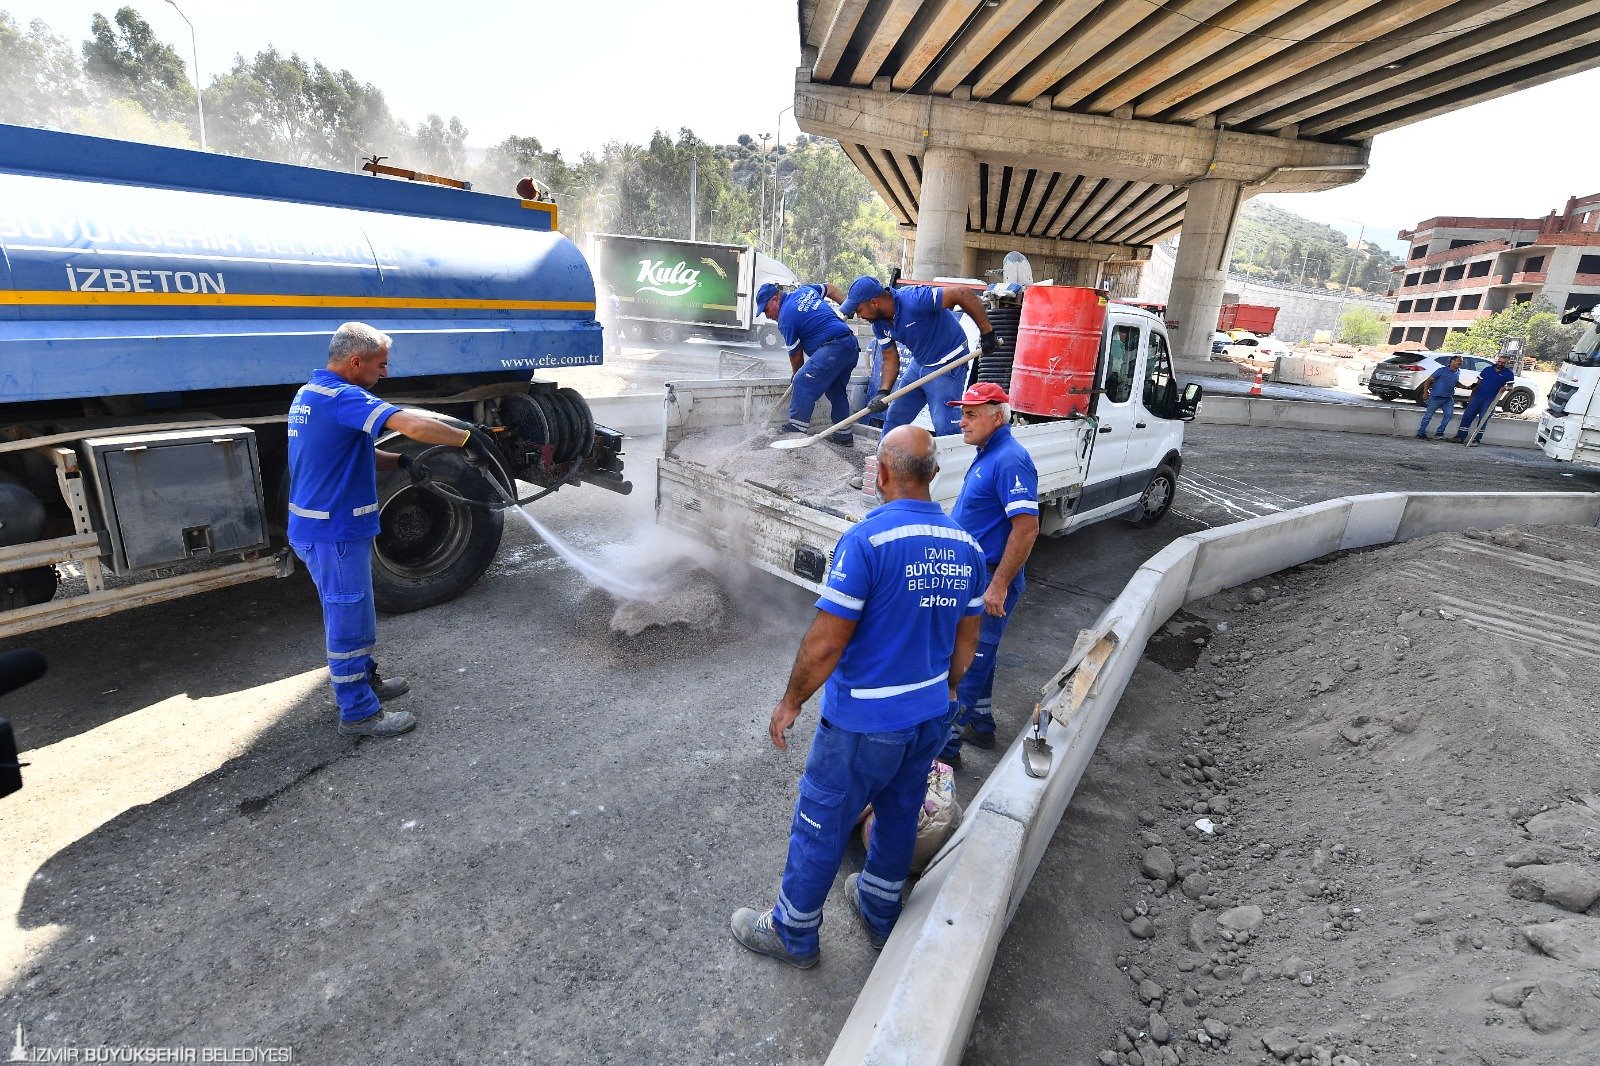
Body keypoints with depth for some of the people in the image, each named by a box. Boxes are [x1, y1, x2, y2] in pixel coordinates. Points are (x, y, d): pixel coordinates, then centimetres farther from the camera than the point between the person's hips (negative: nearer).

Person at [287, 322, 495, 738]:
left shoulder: (309, 393, 12)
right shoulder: (342, 397, -21)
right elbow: (414, 425, -33)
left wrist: (400, 461, 3)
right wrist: (467, 438, -21)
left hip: (313, 527, 10)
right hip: (335, 532, -10)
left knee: (344, 613, 23)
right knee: (350, 620, 1)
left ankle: (364, 679, 40)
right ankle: (359, 713, 13)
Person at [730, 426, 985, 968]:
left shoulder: (866, 540, -23)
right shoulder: (966, 547, -2)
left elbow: (826, 643, -22)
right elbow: (966, 641, 8)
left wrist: (790, 703, -8)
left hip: (865, 723, -6)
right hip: (931, 717, 7)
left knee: (821, 825, 13)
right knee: (900, 816, 25)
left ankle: (793, 934, 33)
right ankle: (880, 912, 47)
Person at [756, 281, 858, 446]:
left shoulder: (785, 318, -6)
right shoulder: (804, 290, 18)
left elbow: (796, 355, 1)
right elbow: (831, 289, 31)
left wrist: (798, 375, 17)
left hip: (832, 348, -10)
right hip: (852, 345, 10)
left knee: (803, 383, -12)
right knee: (836, 391, 18)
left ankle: (797, 429, -15)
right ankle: (844, 435, 22)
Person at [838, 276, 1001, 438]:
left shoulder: (913, 300, -30)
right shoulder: (879, 323, -4)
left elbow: (964, 293, -31)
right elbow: (890, 357, 3)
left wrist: (987, 332, -27)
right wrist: (883, 392, -12)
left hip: (947, 365, -8)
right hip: (919, 363, 8)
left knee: (944, 428, -15)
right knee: (893, 419, 15)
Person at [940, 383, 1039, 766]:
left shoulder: (1010, 460, -21)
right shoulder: (987, 454, 11)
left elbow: (1026, 528, -26)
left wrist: (998, 585, -25)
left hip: (988, 579, -10)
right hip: (971, 576, 10)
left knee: (967, 661, 0)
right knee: (977, 657, 21)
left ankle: (946, 743, 11)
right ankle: (981, 726, 37)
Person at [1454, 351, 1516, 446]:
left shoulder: (1509, 373, 5)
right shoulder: (1487, 370, 12)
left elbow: (1510, 386, 4)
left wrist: (1506, 388, -19)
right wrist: (1472, 395, 12)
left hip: (1490, 400, -3)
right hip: (1478, 396, 3)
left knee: (1483, 419, -4)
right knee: (1467, 415, -4)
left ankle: (1477, 440, 1)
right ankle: (1460, 437, -1)